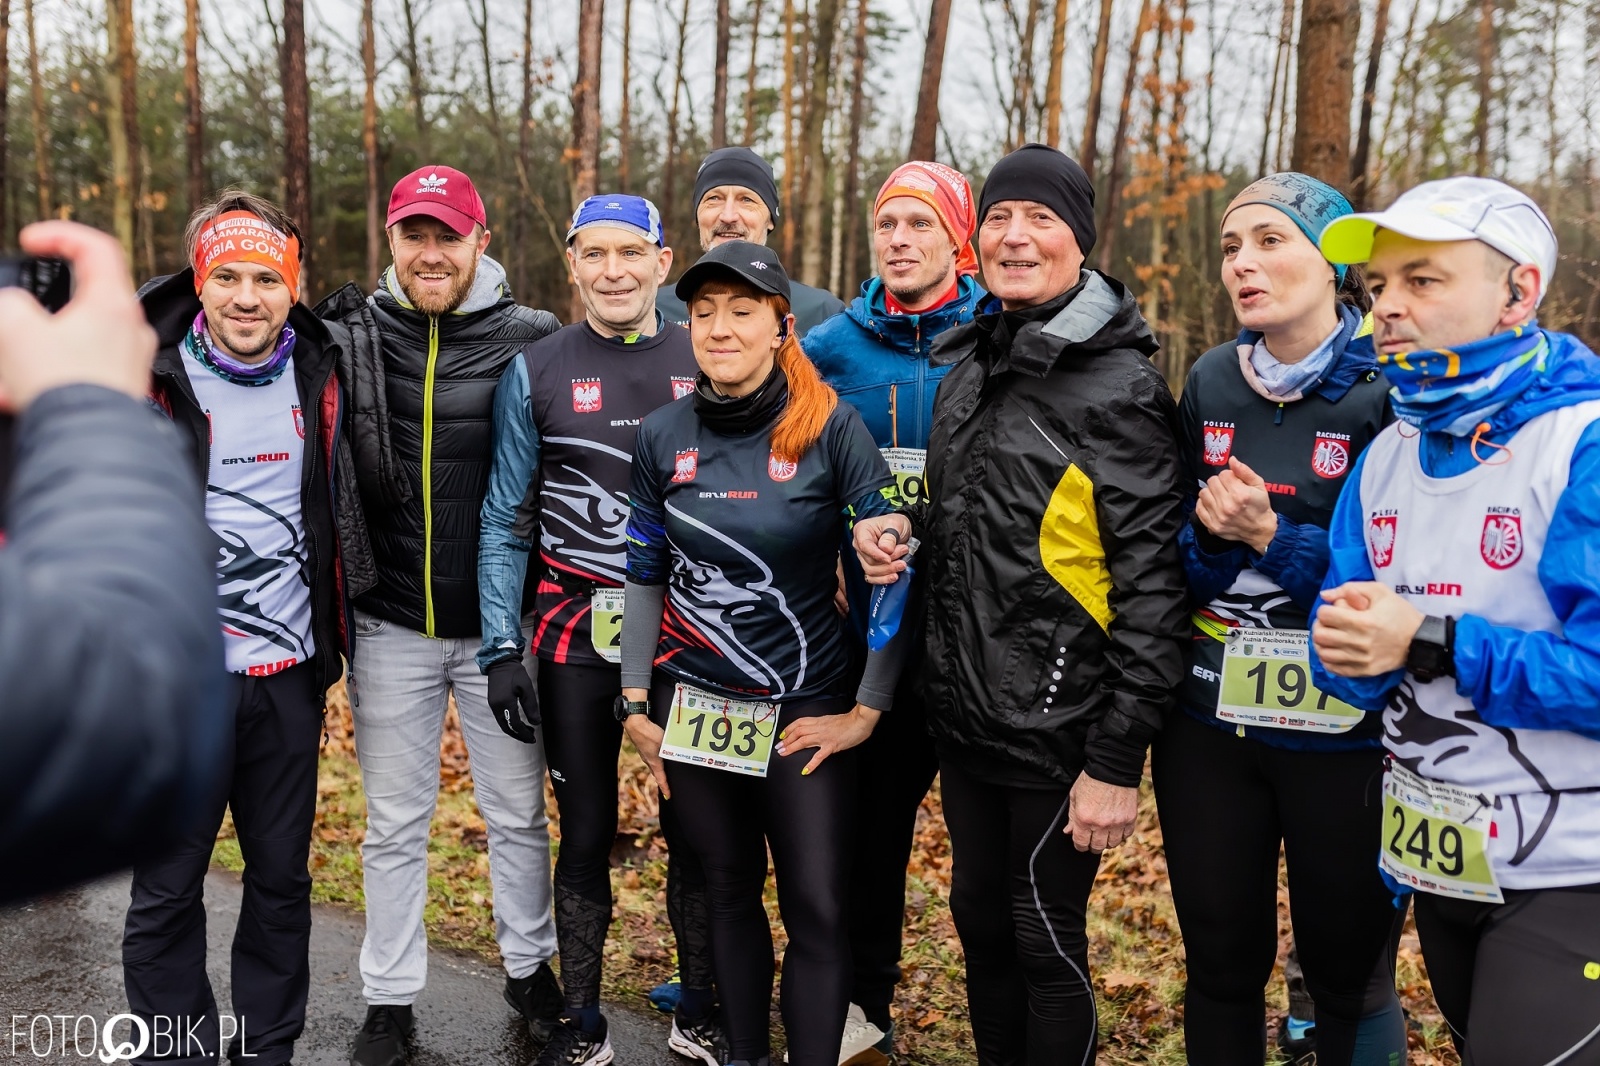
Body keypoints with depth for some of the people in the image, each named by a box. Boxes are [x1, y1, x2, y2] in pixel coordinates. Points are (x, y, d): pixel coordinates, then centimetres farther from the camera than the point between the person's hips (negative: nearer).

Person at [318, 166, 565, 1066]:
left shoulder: (531, 339, -5)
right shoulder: (354, 335, 0)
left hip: (499, 624, -1)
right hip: (391, 626, 1)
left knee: (519, 814, 13)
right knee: (395, 825, 13)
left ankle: (531, 966, 35)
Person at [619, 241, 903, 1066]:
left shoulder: (830, 427, -11)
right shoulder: (662, 436, 0)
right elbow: (646, 577, 8)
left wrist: (866, 711, -10)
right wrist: (637, 704, 5)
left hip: (804, 709, -3)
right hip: (693, 708, 3)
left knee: (817, 906, 0)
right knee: (729, 891, 15)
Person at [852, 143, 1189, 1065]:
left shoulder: (1120, 386, -12)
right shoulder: (969, 367, 10)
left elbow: (1151, 582, -15)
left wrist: (1117, 761, -17)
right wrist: (904, 530, 0)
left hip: (1059, 728, -7)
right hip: (964, 712, 7)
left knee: (1046, 941, 7)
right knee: (979, 919, 19)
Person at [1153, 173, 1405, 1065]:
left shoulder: (1389, 390, -9)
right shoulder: (1211, 383, 5)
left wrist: (1273, 537, -19)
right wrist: (1209, 536, -12)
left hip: (1344, 733, -4)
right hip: (1208, 724, 4)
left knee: (1351, 973, 13)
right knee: (1220, 961, 16)